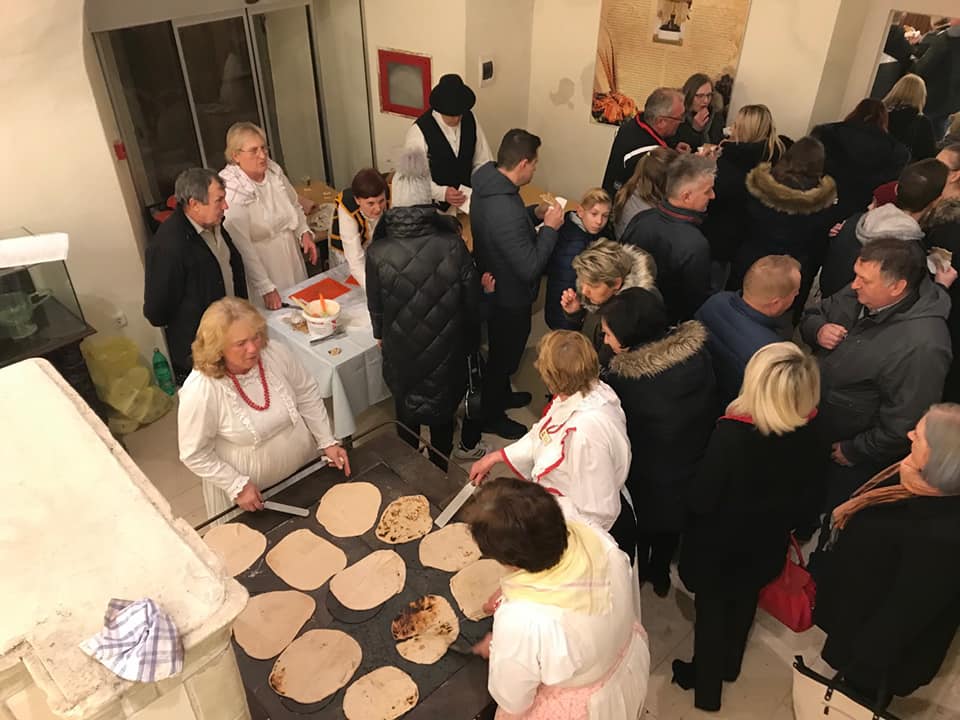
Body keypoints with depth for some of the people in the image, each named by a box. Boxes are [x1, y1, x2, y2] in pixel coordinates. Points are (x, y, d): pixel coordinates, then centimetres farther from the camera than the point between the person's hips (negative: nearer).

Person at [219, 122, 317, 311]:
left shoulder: (274, 171, -4)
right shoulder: (230, 191, -23)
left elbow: (295, 205, 14)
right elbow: (242, 248, -24)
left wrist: (304, 232, -2)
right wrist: (266, 288, -25)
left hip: (292, 259, 6)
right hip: (261, 265, -6)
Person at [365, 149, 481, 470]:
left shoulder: (378, 253, -22)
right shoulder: (453, 246, -23)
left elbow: (375, 306, -6)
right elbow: (471, 301, -12)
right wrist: (470, 342, 8)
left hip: (401, 351, 0)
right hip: (447, 351, 0)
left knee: (406, 412, 25)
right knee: (443, 412, 23)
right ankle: (439, 471, 43)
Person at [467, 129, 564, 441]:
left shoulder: (487, 183, -7)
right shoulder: (506, 212, -38)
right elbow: (530, 268, -32)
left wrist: (535, 213, -2)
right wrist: (550, 227, -22)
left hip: (491, 286, 9)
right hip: (510, 300, -9)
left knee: (502, 351, 30)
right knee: (503, 357, 15)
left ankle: (501, 394, 54)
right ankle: (490, 416, 37)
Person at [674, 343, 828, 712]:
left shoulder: (732, 433, -38)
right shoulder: (813, 432, -21)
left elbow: (701, 499, -28)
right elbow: (805, 491, -2)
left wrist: (690, 498, -5)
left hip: (720, 544, -5)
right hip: (767, 542, 5)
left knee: (711, 609, 20)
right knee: (745, 602, 30)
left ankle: (706, 686, 43)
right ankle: (729, 666, 56)